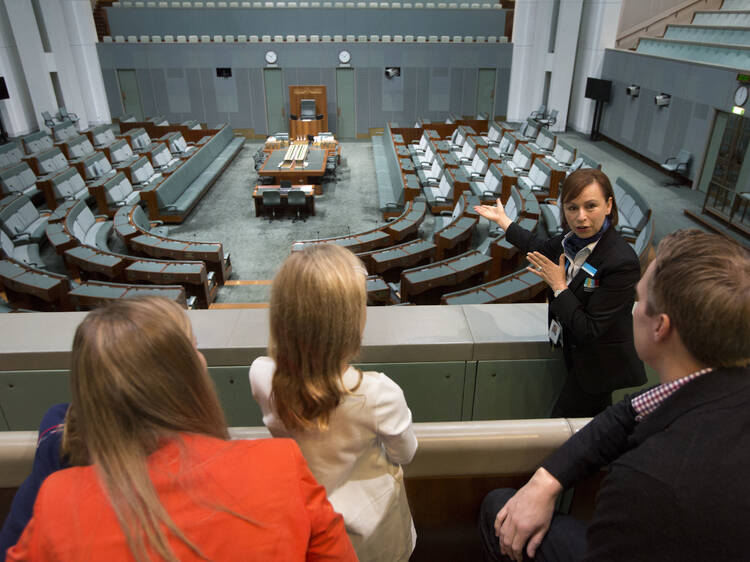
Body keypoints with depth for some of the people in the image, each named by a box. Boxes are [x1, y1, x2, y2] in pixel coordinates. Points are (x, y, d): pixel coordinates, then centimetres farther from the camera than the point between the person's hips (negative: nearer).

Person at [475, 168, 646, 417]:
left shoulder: (622, 263, -31)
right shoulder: (575, 238, -8)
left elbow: (589, 331, -28)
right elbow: (545, 249, 16)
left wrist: (559, 286, -23)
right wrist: (504, 221, 21)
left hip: (597, 366, -7)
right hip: (575, 352, 7)